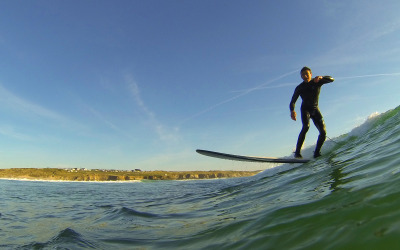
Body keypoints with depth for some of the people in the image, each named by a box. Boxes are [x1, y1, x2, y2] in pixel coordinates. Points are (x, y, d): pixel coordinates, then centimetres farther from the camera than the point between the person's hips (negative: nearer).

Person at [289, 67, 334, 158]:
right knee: (306, 127, -29)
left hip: (315, 109, 3)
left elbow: (331, 79, -9)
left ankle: (317, 153, 6)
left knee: (323, 131, -8)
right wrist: (292, 110, -31)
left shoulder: (317, 82, -2)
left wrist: (321, 78, -29)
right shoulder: (299, 88, -7)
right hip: (305, 109, -3)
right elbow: (292, 101, -11)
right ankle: (297, 152, -30)